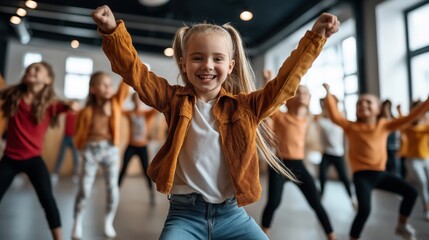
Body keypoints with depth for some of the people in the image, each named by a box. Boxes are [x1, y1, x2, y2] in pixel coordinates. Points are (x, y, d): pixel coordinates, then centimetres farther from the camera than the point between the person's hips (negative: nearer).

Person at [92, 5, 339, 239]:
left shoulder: (245, 106, 2)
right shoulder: (175, 100, 1)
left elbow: (286, 81, 1)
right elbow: (135, 71, -3)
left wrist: (315, 36, -3)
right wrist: (113, 30, -15)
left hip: (232, 214, 2)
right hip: (185, 213, -1)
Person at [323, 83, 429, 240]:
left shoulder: (384, 125, 6)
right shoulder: (351, 127, -3)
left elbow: (409, 118, 4)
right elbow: (335, 116, -16)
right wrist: (328, 94, -19)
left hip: (380, 173, 5)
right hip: (362, 175, -5)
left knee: (411, 192, 10)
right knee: (364, 209, -20)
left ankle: (402, 226, 34)